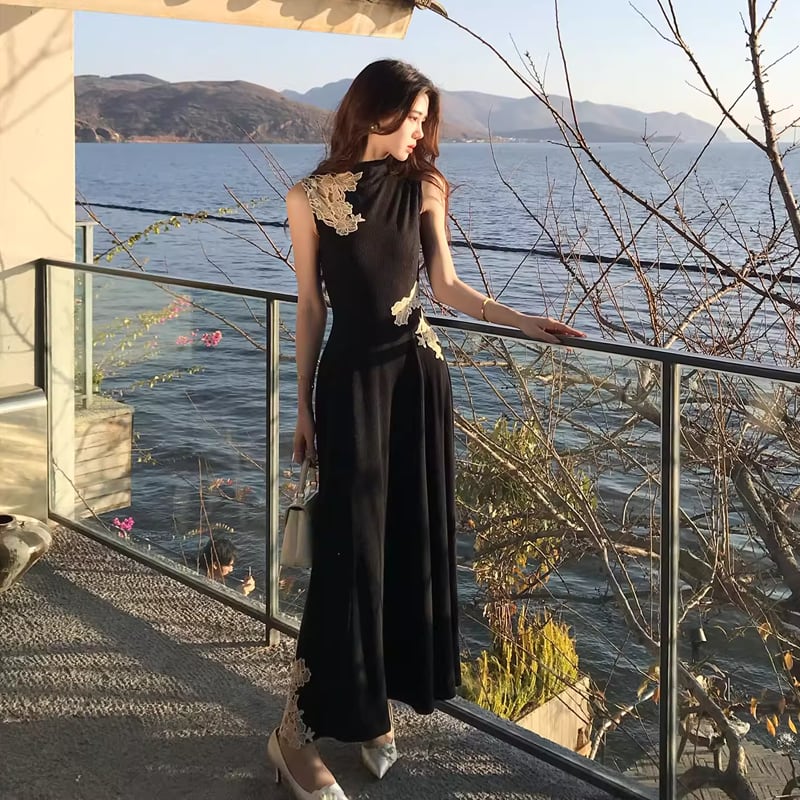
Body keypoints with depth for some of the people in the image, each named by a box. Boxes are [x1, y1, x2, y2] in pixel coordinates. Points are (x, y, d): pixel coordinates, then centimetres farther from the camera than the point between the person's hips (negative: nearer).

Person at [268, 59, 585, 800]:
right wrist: (302, 404, 2)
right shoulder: (311, 197, -3)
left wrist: (521, 321, -2)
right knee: (349, 545, -7)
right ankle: (297, 729, 4)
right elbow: (310, 306, 1)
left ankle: (377, 703, 22)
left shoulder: (422, 187, 5)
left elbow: (445, 285, 8)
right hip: (350, 378, -3)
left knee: (414, 539, 6)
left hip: (417, 373, 4)